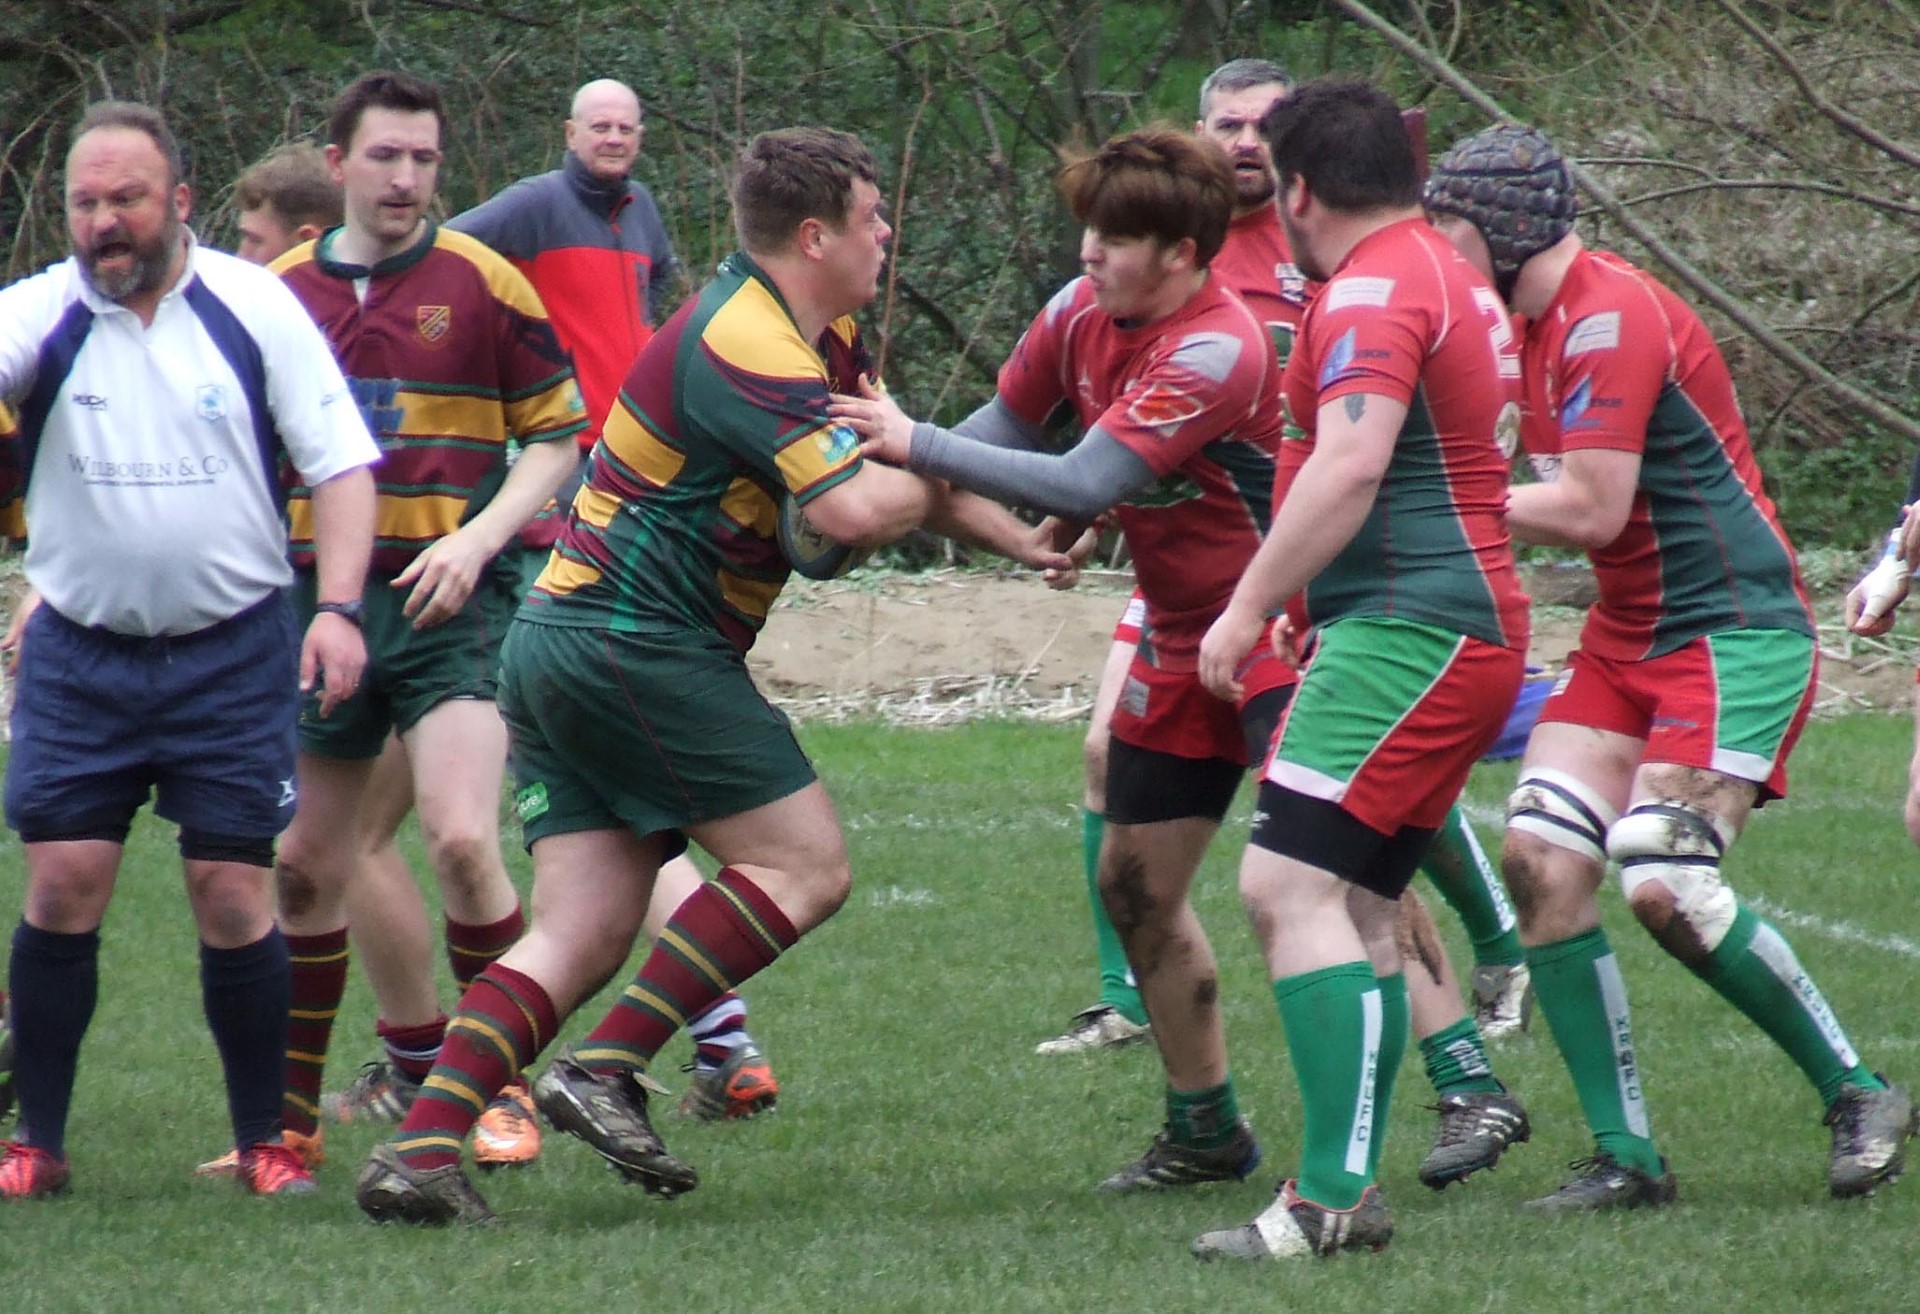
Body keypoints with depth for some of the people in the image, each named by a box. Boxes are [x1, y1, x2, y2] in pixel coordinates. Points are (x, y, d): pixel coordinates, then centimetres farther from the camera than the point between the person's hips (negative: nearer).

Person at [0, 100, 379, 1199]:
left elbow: (340, 459, 0)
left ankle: (265, 1141, 12)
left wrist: (338, 606, -11)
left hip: (234, 653, -1)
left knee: (235, 893, -2)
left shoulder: (255, 307, -3)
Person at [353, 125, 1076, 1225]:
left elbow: (899, 461, 23)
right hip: (638, 646, -10)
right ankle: (609, 1071, -10)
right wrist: (937, 476, -7)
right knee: (806, 865, -4)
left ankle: (421, 1146, -11)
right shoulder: (748, 349, -18)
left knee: (580, 935, 3)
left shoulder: (826, 338, 15)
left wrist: (1014, 536, 12)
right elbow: (856, 508, -27)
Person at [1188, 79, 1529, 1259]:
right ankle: (1350, 1189, 14)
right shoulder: (1449, 275, 20)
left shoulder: (1374, 289, -11)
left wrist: (1250, 608, -21)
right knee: (1358, 913, 12)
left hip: (1404, 628, -11)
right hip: (1468, 630, 11)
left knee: (1288, 886, -16)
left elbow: (1352, 464, -24)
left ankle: (1333, 1196, -23)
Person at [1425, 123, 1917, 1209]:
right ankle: (1627, 1157, -3)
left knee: (1665, 883, -20)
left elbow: (1589, 510, -22)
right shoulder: (1541, 323, 12)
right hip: (1629, 633, 9)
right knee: (1542, 857, -7)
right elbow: (1574, 494, 18)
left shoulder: (1614, 317, -18)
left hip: (1737, 633, -9)